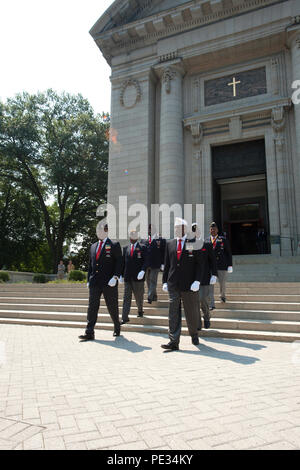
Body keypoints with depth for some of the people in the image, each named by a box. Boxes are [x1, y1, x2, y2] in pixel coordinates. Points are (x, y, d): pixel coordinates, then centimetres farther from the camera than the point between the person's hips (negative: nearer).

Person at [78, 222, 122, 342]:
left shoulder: (114, 245, 0)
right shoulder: (93, 246, 16)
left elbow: (119, 262, -6)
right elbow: (90, 264, 19)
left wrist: (115, 277, -17)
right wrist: (89, 280, 14)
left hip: (109, 283, -4)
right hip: (95, 282, 4)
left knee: (112, 307, 8)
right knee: (92, 306, -2)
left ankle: (117, 328, 29)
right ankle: (89, 333, 0)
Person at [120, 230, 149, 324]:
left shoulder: (142, 248, 0)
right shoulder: (125, 248, 12)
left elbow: (146, 261, -7)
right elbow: (123, 262, 15)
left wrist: (142, 271, -23)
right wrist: (121, 274, 11)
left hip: (138, 277, -3)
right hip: (128, 277, 3)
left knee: (139, 296, 10)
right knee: (127, 297, 1)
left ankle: (140, 310, 36)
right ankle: (125, 318, 2)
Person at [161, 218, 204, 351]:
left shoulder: (193, 244, -1)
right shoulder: (169, 244, 9)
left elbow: (199, 264, -3)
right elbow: (167, 264, 12)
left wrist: (197, 281, -13)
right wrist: (165, 281, 8)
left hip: (189, 285, -2)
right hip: (173, 285, 2)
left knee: (191, 312, 11)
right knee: (174, 313, 0)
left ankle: (194, 334, 36)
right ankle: (174, 342, 4)